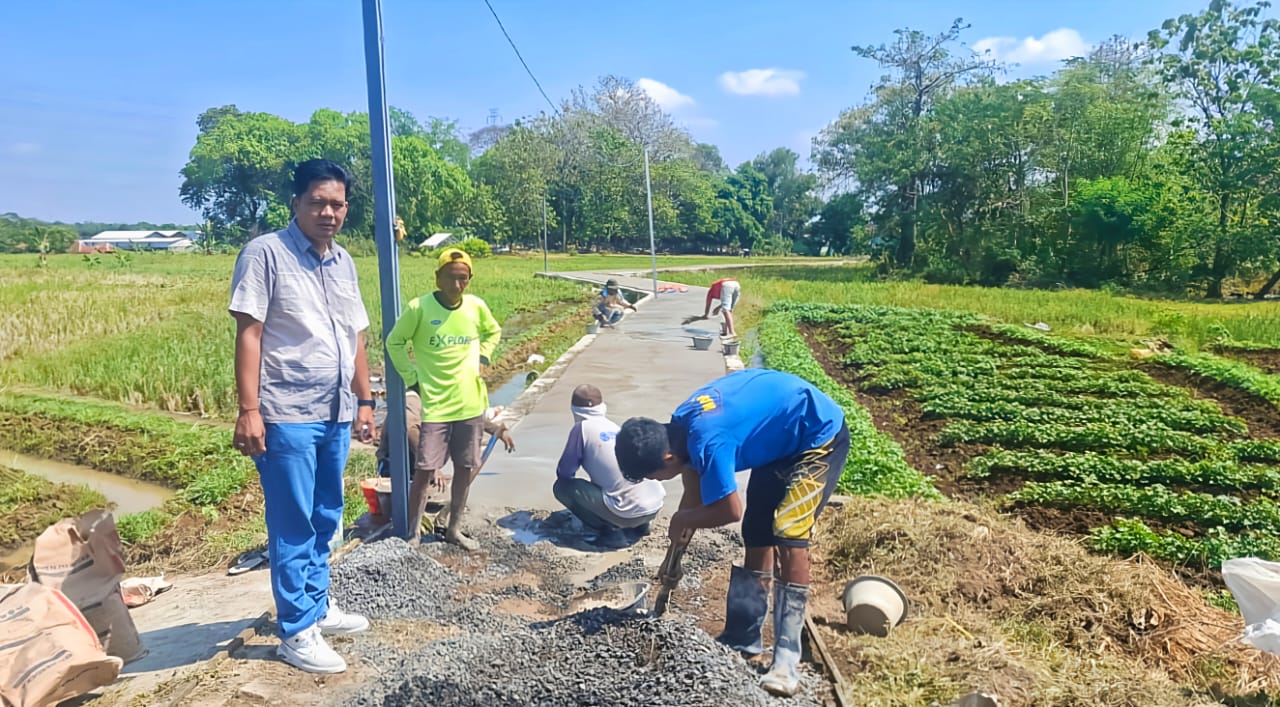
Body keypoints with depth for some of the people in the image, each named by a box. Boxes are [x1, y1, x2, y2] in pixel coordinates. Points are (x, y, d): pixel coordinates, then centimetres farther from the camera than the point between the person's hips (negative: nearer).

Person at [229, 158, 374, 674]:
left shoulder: (343, 262, 13)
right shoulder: (265, 253, -7)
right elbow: (248, 333, -11)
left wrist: (364, 400, 16)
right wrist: (248, 410, -16)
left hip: (336, 415, 7)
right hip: (287, 416, -7)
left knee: (325, 520, 16)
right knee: (293, 527, 1)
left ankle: (318, 606, 31)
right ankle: (297, 632, 12)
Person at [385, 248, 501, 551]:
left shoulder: (477, 306, -2)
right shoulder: (419, 308, -12)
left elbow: (493, 332, 19)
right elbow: (395, 342, 0)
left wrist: (481, 359, 6)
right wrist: (412, 378, -4)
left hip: (471, 403, 4)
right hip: (436, 404, -4)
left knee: (466, 468, 11)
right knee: (425, 471, -3)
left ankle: (454, 529, 27)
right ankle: (412, 533, 13)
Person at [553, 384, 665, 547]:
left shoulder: (582, 427, 0)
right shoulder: (615, 427, 19)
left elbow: (564, 472, 4)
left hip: (630, 511, -7)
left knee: (562, 487, 6)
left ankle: (610, 532, 2)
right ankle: (639, 526, 19)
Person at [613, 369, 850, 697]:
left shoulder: (707, 442, -34)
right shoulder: (681, 425, -6)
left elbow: (731, 511, -24)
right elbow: (694, 495, 7)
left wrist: (682, 520, -6)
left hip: (820, 435, -9)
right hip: (781, 440, 9)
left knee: (788, 538, -18)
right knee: (757, 537, 10)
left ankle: (786, 660, -11)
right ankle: (743, 637, 20)